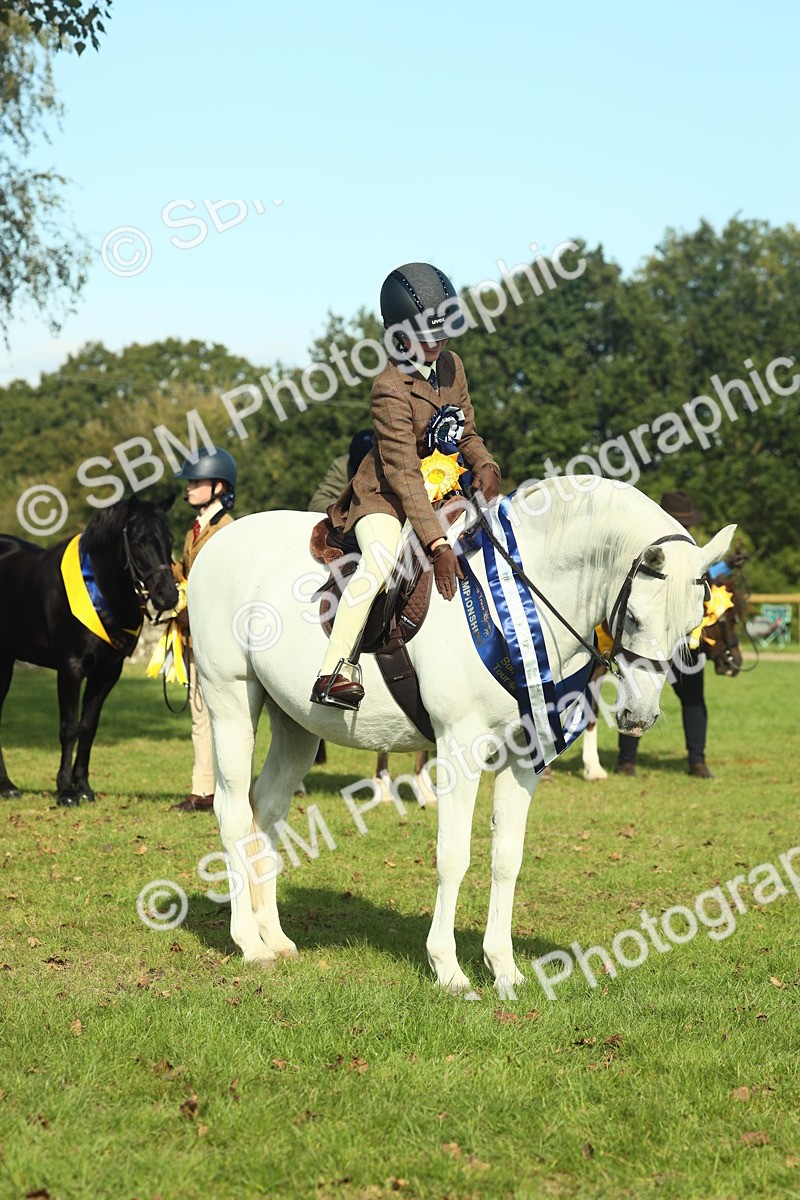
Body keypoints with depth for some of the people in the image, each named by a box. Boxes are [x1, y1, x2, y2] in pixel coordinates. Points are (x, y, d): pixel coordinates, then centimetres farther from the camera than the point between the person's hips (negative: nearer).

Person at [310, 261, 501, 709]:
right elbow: (404, 474, -28)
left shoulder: (452, 366, 2)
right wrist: (437, 544, -35)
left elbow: (466, 433, 12)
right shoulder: (391, 389, -23)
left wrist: (485, 465, -13)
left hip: (441, 491, 9)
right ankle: (334, 671, -32)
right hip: (386, 494, -9)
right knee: (381, 561, -33)